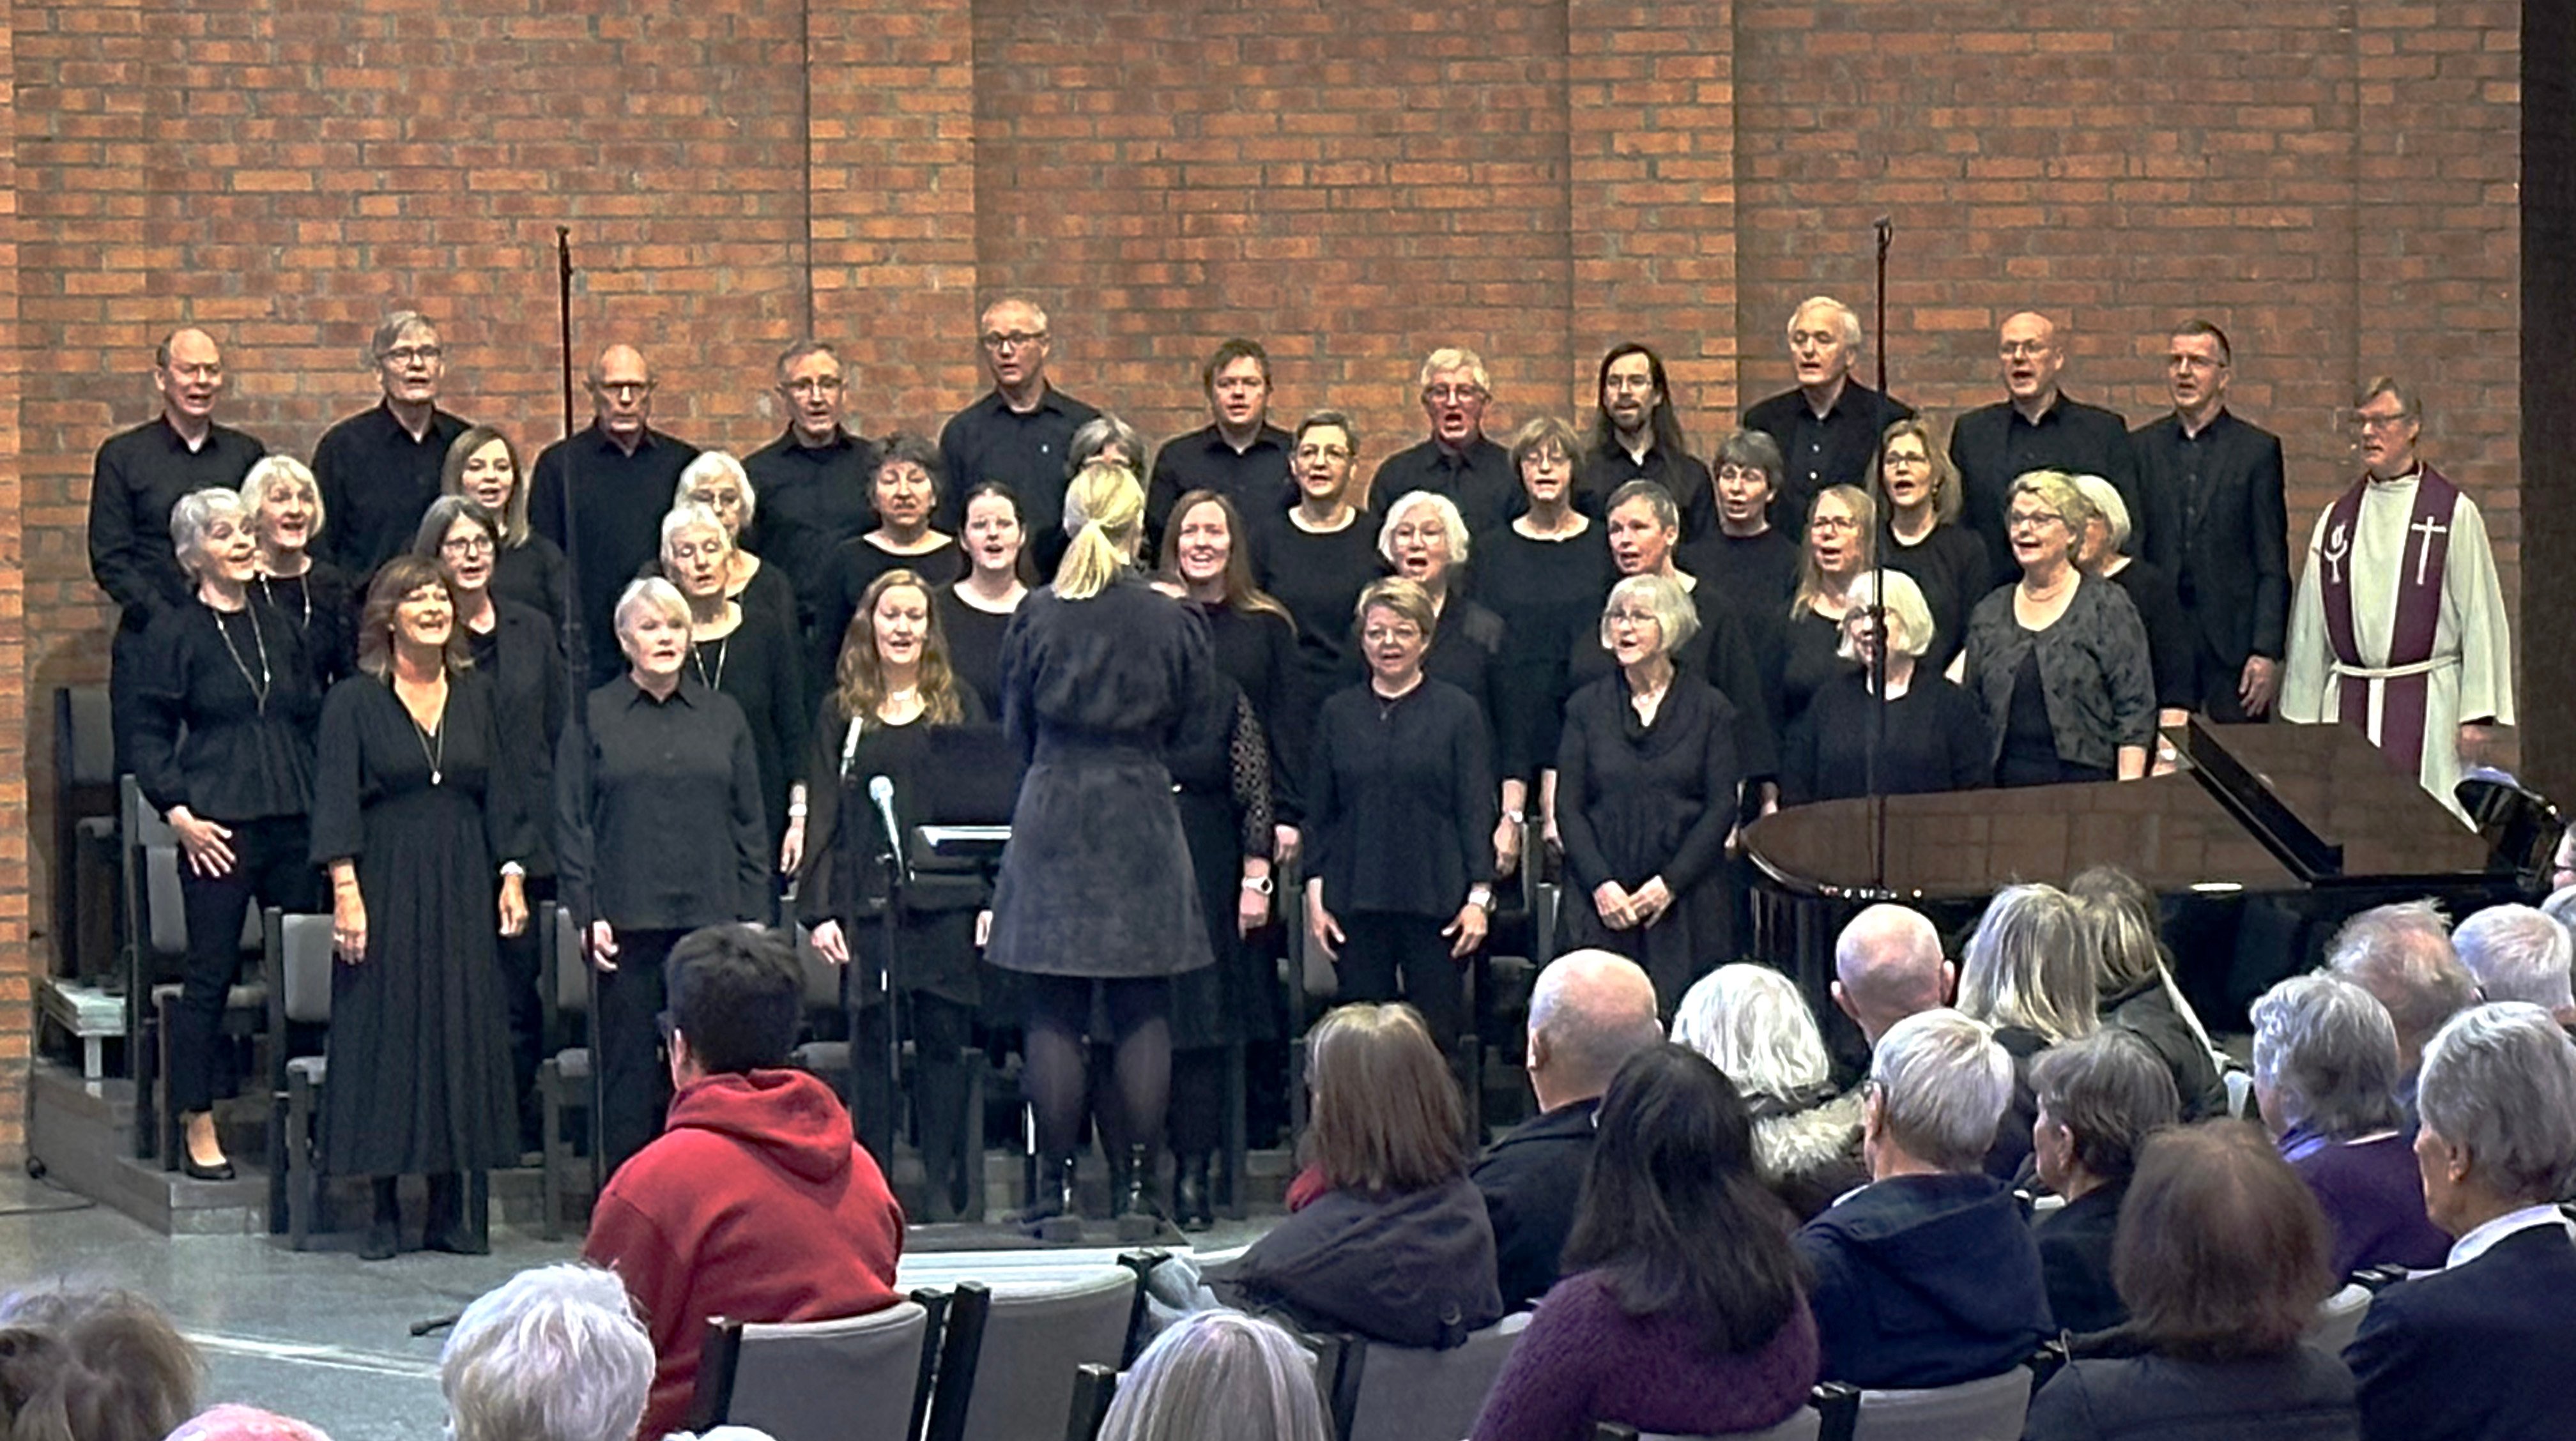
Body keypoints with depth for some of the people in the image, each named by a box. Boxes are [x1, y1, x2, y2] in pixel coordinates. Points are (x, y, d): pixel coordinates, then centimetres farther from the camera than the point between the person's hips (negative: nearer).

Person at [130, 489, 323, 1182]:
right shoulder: (173, 632, -1)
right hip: (219, 826, -5)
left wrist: (322, 801, 9)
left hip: (294, 820, 5)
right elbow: (147, 735, -2)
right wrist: (178, 813, -12)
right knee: (211, 974, -3)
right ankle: (199, 1130, 2)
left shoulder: (279, 628, 14)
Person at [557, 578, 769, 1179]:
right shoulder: (594, 717, 5)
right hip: (627, 921, -2)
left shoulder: (723, 717, 12)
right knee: (629, 1072, 0)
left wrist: (753, 915, 4)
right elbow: (571, 823, 2)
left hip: (710, 919, 2)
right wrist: (587, 914, -7)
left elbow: (750, 824, 12)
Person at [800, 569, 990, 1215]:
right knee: (869, 1041, 2)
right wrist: (820, 909, -3)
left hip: (946, 900, 0)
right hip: (867, 905, 0)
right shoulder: (842, 713, 9)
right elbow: (824, 816, 6)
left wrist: (991, 897, -4)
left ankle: (946, 1189, 8)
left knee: (943, 1041, 2)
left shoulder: (959, 705, 8)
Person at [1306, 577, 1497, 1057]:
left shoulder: (1456, 711, 3)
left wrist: (1479, 896, -6)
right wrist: (1315, 896, 3)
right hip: (1356, 902, 2)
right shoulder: (1338, 713, 10)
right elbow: (1318, 814, 11)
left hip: (1435, 902, -2)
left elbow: (1478, 812, 1)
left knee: (1439, 1034, -3)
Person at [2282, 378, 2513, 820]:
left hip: (2426, 704, -4)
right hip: (2348, 702, 4)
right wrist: (2302, 717, 11)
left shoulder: (2455, 513, -1)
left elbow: (2481, 616, -2)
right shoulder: (2337, 519, 11)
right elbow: (2310, 626, 14)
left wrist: (2476, 714, -7)